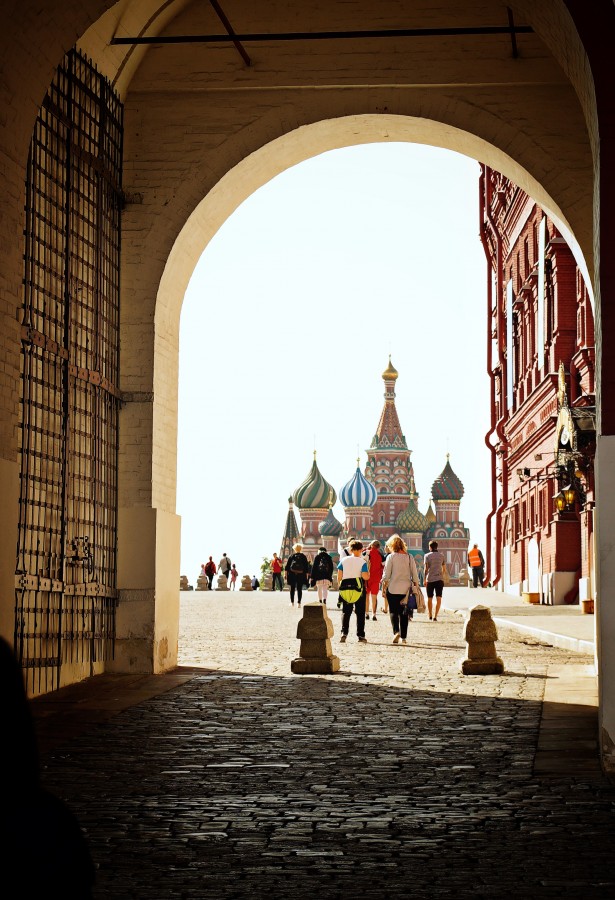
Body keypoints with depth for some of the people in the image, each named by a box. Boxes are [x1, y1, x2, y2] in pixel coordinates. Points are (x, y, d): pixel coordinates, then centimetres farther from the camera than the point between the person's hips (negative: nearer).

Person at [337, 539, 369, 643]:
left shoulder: (343, 560, 3)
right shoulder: (362, 562, -5)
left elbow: (339, 576, 1)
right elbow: (365, 577, -14)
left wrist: (340, 586, 14)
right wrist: (368, 570, 5)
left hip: (345, 587, 2)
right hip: (359, 588, -2)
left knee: (346, 612, 8)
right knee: (360, 612, 7)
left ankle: (344, 633, -8)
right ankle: (361, 636, 7)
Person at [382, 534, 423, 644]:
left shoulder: (391, 557, -5)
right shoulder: (410, 557, 4)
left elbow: (386, 574, -5)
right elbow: (414, 574, 5)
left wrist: (384, 587, 3)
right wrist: (416, 587, 13)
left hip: (393, 589, -3)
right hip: (406, 589, 3)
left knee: (393, 611, 3)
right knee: (404, 612, 11)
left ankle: (396, 631, -19)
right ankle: (404, 637, 12)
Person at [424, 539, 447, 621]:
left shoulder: (427, 556, -2)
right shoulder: (441, 555, 7)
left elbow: (425, 569, -6)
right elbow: (444, 568, 10)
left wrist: (424, 579, 1)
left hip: (430, 579, -1)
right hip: (439, 579, 1)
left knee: (430, 598, 13)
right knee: (438, 598, -2)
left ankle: (430, 615, 22)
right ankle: (435, 616, -13)